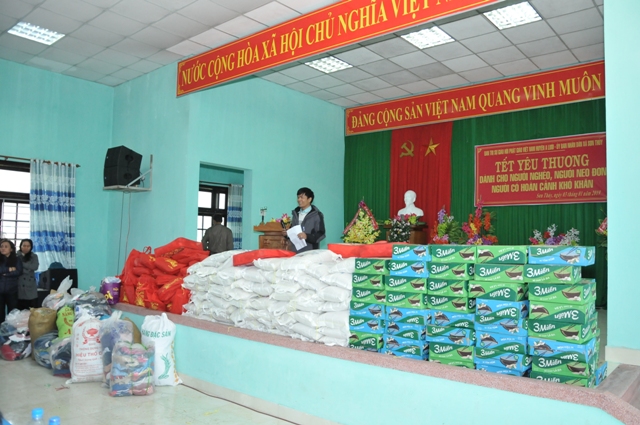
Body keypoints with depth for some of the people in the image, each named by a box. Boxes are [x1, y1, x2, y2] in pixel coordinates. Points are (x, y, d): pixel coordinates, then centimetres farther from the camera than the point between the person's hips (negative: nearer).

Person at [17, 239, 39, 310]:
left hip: (30, 285, 0)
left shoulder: (34, 256, 8)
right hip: (19, 285, 0)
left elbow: (35, 267, -8)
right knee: (20, 309, 0)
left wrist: (22, 264, -10)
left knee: (33, 309, -3)